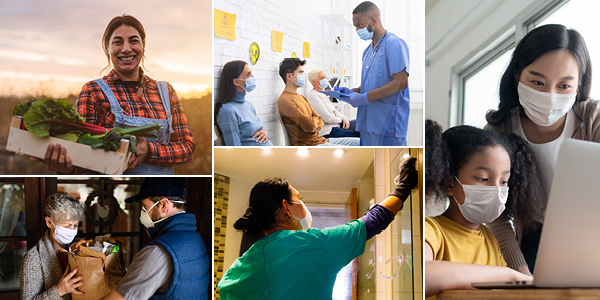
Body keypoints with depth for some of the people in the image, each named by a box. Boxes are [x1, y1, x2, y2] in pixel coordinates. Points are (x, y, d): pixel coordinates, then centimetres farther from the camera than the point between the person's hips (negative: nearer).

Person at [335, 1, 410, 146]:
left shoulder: (394, 43, -9)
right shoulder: (368, 51, 20)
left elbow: (401, 82, -18)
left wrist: (365, 97, -17)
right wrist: (352, 92, 7)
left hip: (388, 124, -9)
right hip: (368, 123, 9)